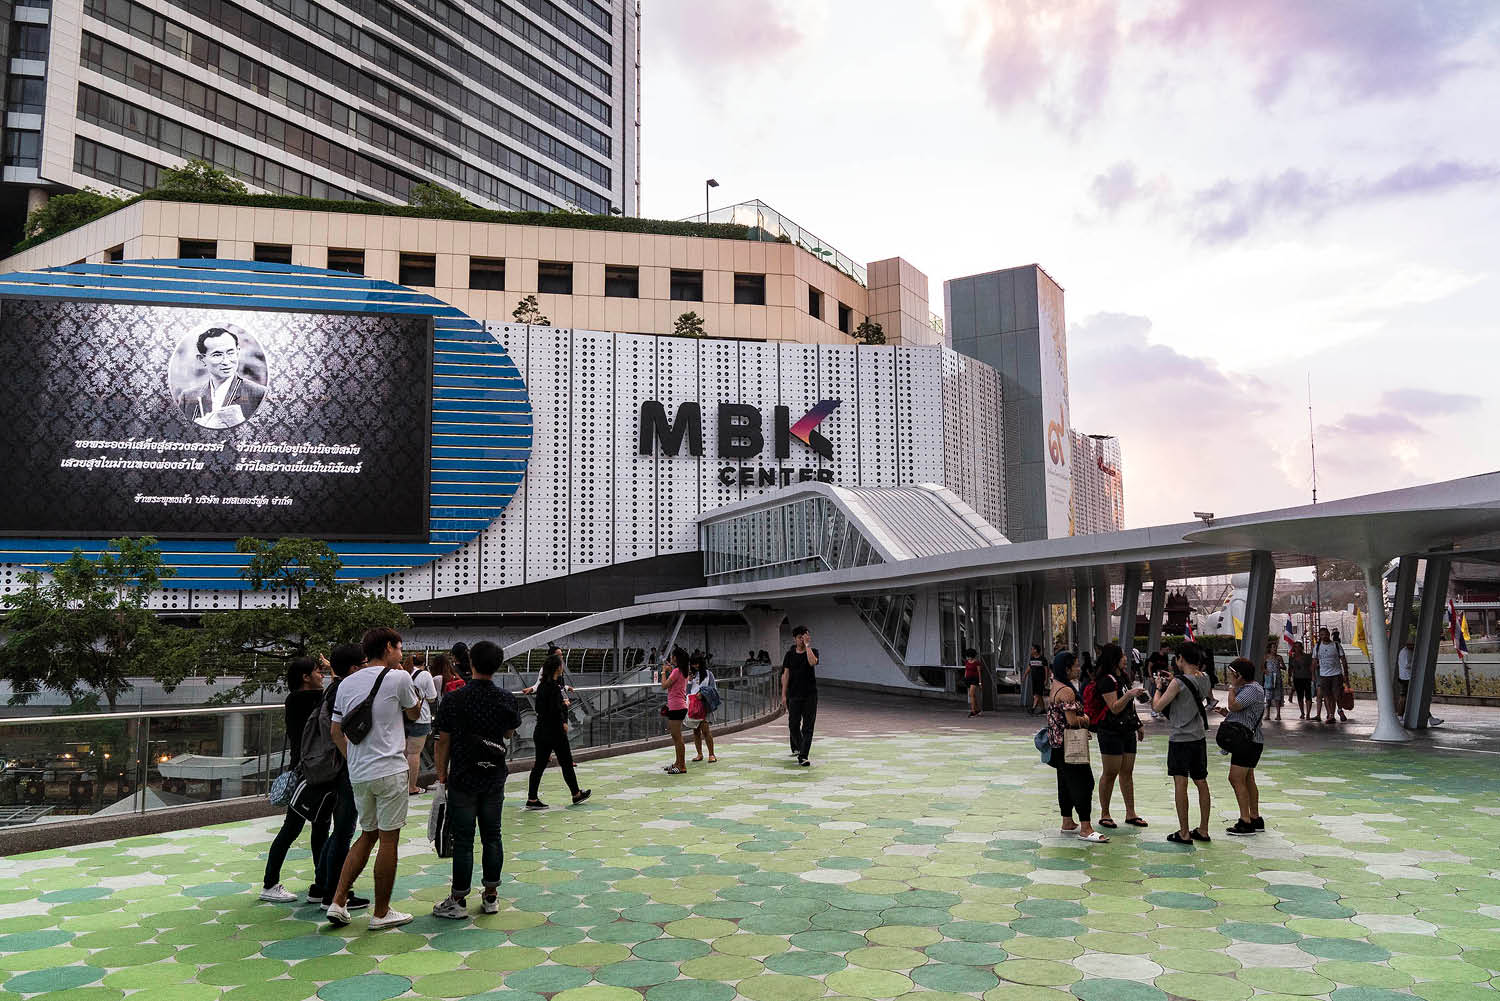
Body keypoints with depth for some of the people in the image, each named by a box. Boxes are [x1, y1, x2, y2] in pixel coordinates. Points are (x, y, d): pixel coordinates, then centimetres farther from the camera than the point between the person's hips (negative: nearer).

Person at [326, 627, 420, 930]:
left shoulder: (347, 684, 10)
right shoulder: (398, 678, -9)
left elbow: (336, 732, 12)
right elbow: (414, 713, 7)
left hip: (358, 774, 6)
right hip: (389, 771, -6)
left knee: (367, 835, 19)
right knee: (388, 840, 3)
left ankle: (337, 902, 15)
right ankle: (381, 913, 10)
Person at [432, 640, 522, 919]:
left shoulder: (454, 700, -12)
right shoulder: (506, 699, -3)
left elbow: (443, 741, -6)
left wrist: (442, 773, 5)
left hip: (463, 779, -3)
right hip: (494, 779, 3)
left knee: (463, 839, 3)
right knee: (492, 836, 11)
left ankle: (458, 901, 11)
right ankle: (491, 896, 18)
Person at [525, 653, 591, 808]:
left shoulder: (542, 685, 8)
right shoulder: (554, 686, -18)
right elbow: (555, 710, -25)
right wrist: (564, 705, -7)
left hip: (541, 730, 8)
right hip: (555, 731, -8)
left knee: (539, 764, 7)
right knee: (566, 763, 7)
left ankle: (532, 799, 5)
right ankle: (576, 794, 21)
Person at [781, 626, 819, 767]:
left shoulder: (813, 651, 2)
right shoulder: (790, 654, 6)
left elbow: (812, 662, -21)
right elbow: (785, 674, 4)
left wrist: (807, 645, -15)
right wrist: (783, 694, -1)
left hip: (810, 694, -2)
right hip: (794, 695, 2)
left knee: (807, 727, -5)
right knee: (793, 725, 4)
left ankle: (803, 756, -4)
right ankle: (798, 748, 30)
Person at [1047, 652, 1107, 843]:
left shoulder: (1055, 687, 11)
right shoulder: (1067, 691, -20)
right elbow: (1072, 721, -24)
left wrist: (1080, 719, 9)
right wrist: (1085, 719, -4)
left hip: (1058, 744, 10)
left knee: (1066, 782, 16)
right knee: (1082, 782, -6)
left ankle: (1067, 823, 24)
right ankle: (1085, 829, -5)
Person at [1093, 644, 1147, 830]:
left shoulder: (1123, 676, 13)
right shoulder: (1107, 680, -16)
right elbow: (1115, 708, -20)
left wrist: (1138, 724, 26)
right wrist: (1129, 694, -34)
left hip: (1127, 731, 8)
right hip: (1111, 732, -8)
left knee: (1127, 773, 11)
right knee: (1110, 773, -1)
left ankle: (1130, 814, 18)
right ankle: (1104, 814, 9)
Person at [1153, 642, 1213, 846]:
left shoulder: (1178, 682, -18)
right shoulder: (1204, 679, 3)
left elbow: (1158, 706, -14)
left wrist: (1159, 687, 3)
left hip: (1180, 739, -7)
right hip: (1199, 737, 7)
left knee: (1180, 784, -2)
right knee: (1201, 783, 13)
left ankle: (1184, 834, 0)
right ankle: (1203, 830, 21)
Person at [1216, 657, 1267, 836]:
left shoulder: (1252, 689, -16)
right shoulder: (1247, 688, 17)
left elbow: (1234, 705, -26)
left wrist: (1232, 687, -13)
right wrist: (1227, 714, 9)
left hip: (1248, 742, -11)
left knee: (1236, 779, -11)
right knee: (1247, 780, 15)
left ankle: (1246, 822, -9)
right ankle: (1255, 819, 23)